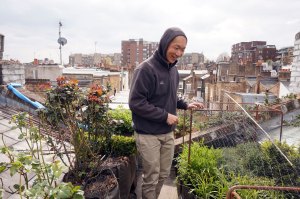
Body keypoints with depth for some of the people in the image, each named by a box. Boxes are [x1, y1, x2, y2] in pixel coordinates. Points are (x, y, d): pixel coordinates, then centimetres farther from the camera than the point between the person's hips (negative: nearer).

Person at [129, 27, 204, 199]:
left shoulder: (174, 70, 7)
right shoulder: (146, 69, -19)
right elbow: (135, 103, -22)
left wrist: (185, 105, 4)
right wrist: (165, 116, -20)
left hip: (168, 133, 8)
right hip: (149, 135, -7)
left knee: (164, 174, 20)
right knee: (151, 178, 8)